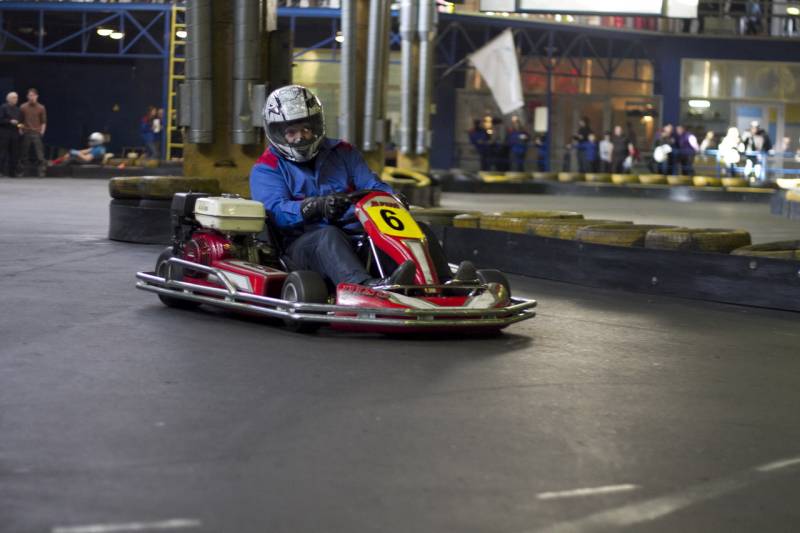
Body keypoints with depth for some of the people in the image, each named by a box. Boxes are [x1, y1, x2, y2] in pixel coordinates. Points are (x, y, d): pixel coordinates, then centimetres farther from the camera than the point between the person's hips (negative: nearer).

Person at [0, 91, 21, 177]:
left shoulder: (17, 109, 16)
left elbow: (20, 120, 24)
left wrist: (20, 125, 3)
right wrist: (10, 121, -16)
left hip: (15, 134, 6)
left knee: (14, 154, 2)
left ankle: (12, 172, 6)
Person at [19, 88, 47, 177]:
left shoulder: (41, 108, 4)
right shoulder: (23, 107, 5)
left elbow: (44, 122, 7)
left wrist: (42, 132, -2)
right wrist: (20, 130, -1)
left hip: (37, 134, 0)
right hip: (26, 133, 0)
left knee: (40, 154, -6)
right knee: (24, 153, 4)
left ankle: (41, 172, -4)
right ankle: (20, 171, 11)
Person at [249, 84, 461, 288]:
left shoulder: (343, 153, 22)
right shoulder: (266, 169, 7)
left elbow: (373, 187, 11)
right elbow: (277, 211, -11)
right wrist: (317, 206, -30)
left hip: (356, 237, 5)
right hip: (303, 242, -5)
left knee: (419, 229, -15)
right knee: (329, 236, -39)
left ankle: (445, 286, -41)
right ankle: (370, 288, -67)